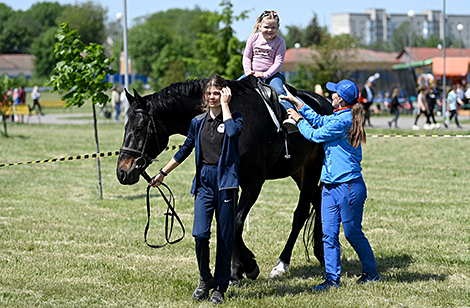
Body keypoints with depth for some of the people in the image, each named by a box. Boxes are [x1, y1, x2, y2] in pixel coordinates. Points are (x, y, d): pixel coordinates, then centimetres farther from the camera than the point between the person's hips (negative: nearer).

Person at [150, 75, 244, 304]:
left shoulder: (234, 117, 1)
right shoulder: (198, 122, 11)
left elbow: (233, 130, -24)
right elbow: (185, 151, 22)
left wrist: (224, 104, -12)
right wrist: (163, 173, 26)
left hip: (225, 181, -3)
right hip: (204, 181, 3)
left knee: (225, 237, 1)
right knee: (200, 234, -10)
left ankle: (220, 287, 11)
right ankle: (205, 279, 12)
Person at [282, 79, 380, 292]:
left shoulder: (343, 121, -18)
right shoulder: (339, 117, 10)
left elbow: (315, 135, -10)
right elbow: (319, 120, 26)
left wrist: (298, 119, 6)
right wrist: (296, 102, 26)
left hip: (348, 187, -9)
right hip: (330, 187, 9)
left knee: (352, 232, 3)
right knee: (329, 233, 4)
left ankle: (371, 273, 18)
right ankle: (332, 278, 6)